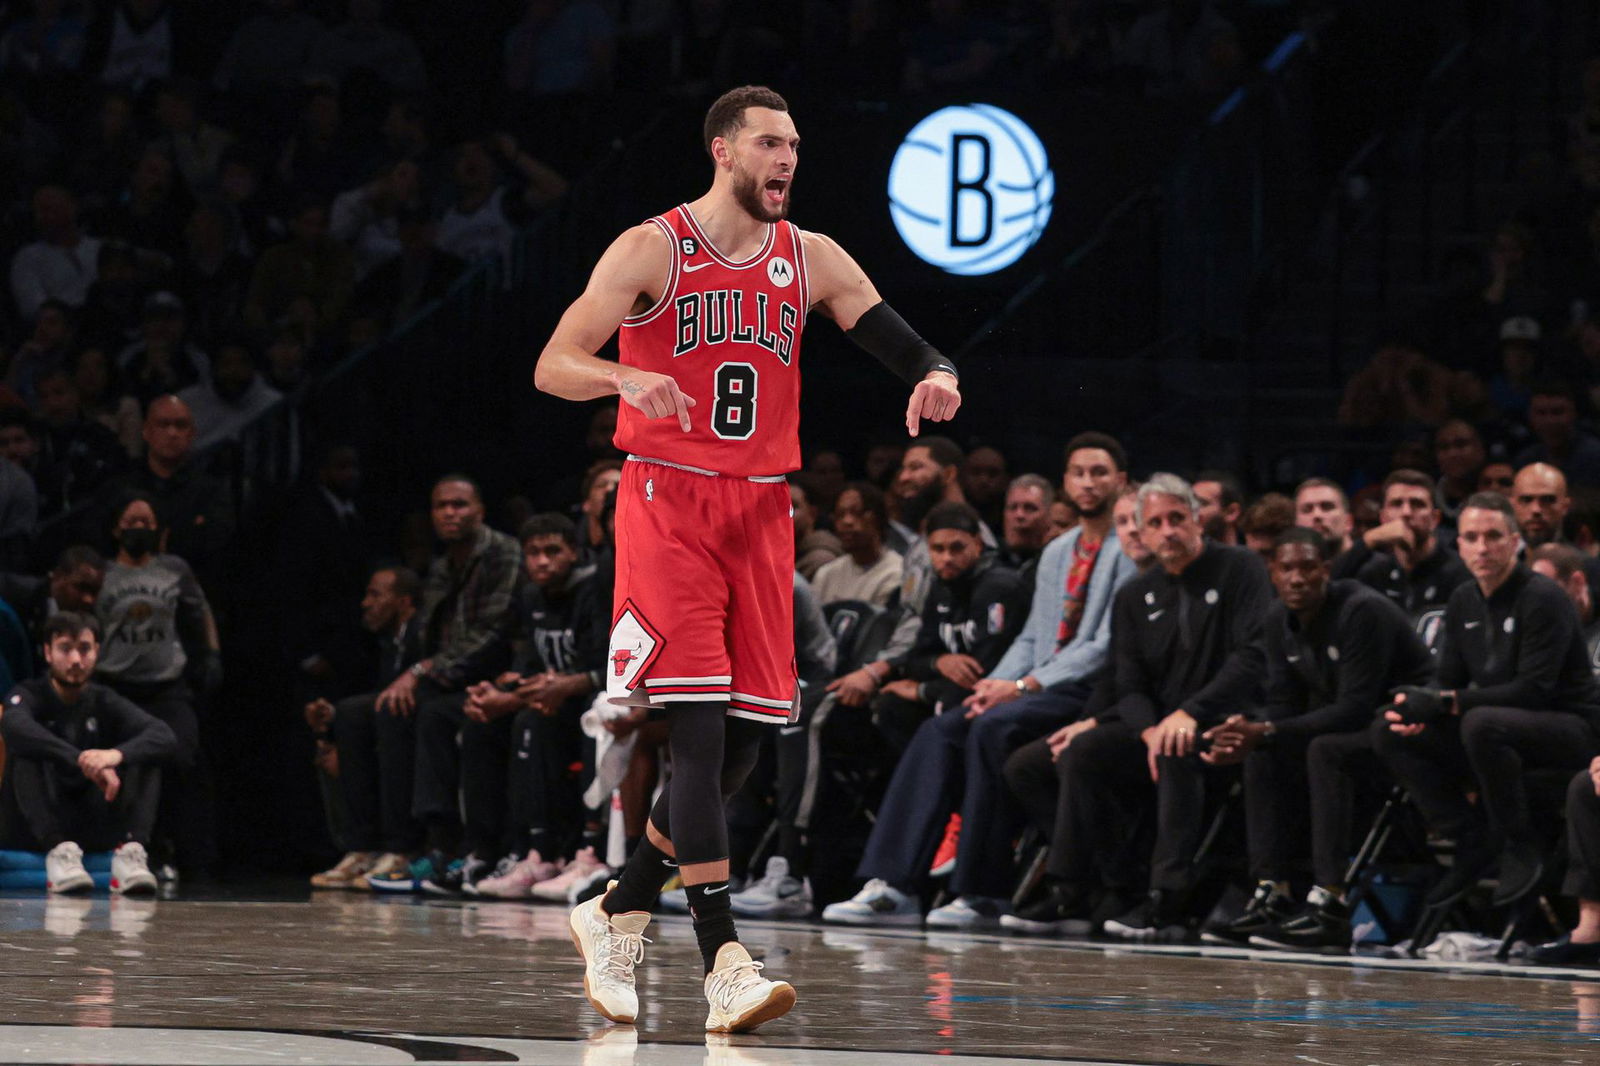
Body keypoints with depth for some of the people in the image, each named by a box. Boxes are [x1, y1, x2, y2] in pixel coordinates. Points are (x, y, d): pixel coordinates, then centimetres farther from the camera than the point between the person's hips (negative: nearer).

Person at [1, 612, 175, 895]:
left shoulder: (105, 702, 7)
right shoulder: (30, 696, -1)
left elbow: (166, 738, -11)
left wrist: (117, 754, -33)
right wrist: (84, 763, -39)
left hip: (92, 828, 3)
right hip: (31, 828, -3)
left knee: (144, 756, -13)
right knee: (28, 752, -26)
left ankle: (131, 850, -37)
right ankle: (58, 850, -45)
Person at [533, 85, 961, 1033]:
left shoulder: (812, 260, 7)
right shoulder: (652, 250, -5)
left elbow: (902, 343, 3)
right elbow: (553, 366, -10)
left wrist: (935, 377, -20)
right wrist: (627, 379, -30)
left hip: (761, 512, 5)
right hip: (668, 502, -5)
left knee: (742, 742, 5)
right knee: (699, 729, -15)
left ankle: (619, 916, 23)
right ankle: (725, 964, -20)